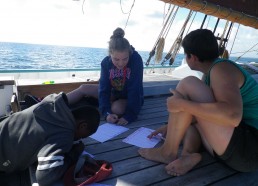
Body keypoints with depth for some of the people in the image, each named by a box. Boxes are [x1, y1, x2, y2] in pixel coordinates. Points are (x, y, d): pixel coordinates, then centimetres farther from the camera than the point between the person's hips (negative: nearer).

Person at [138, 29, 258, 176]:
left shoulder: (221, 68, -14)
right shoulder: (212, 73, 14)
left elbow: (233, 116, -32)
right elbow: (204, 111, 23)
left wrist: (181, 103, -23)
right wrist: (171, 127, 21)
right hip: (237, 146, 10)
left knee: (188, 84, -16)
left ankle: (168, 152, -8)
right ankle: (189, 153, -8)